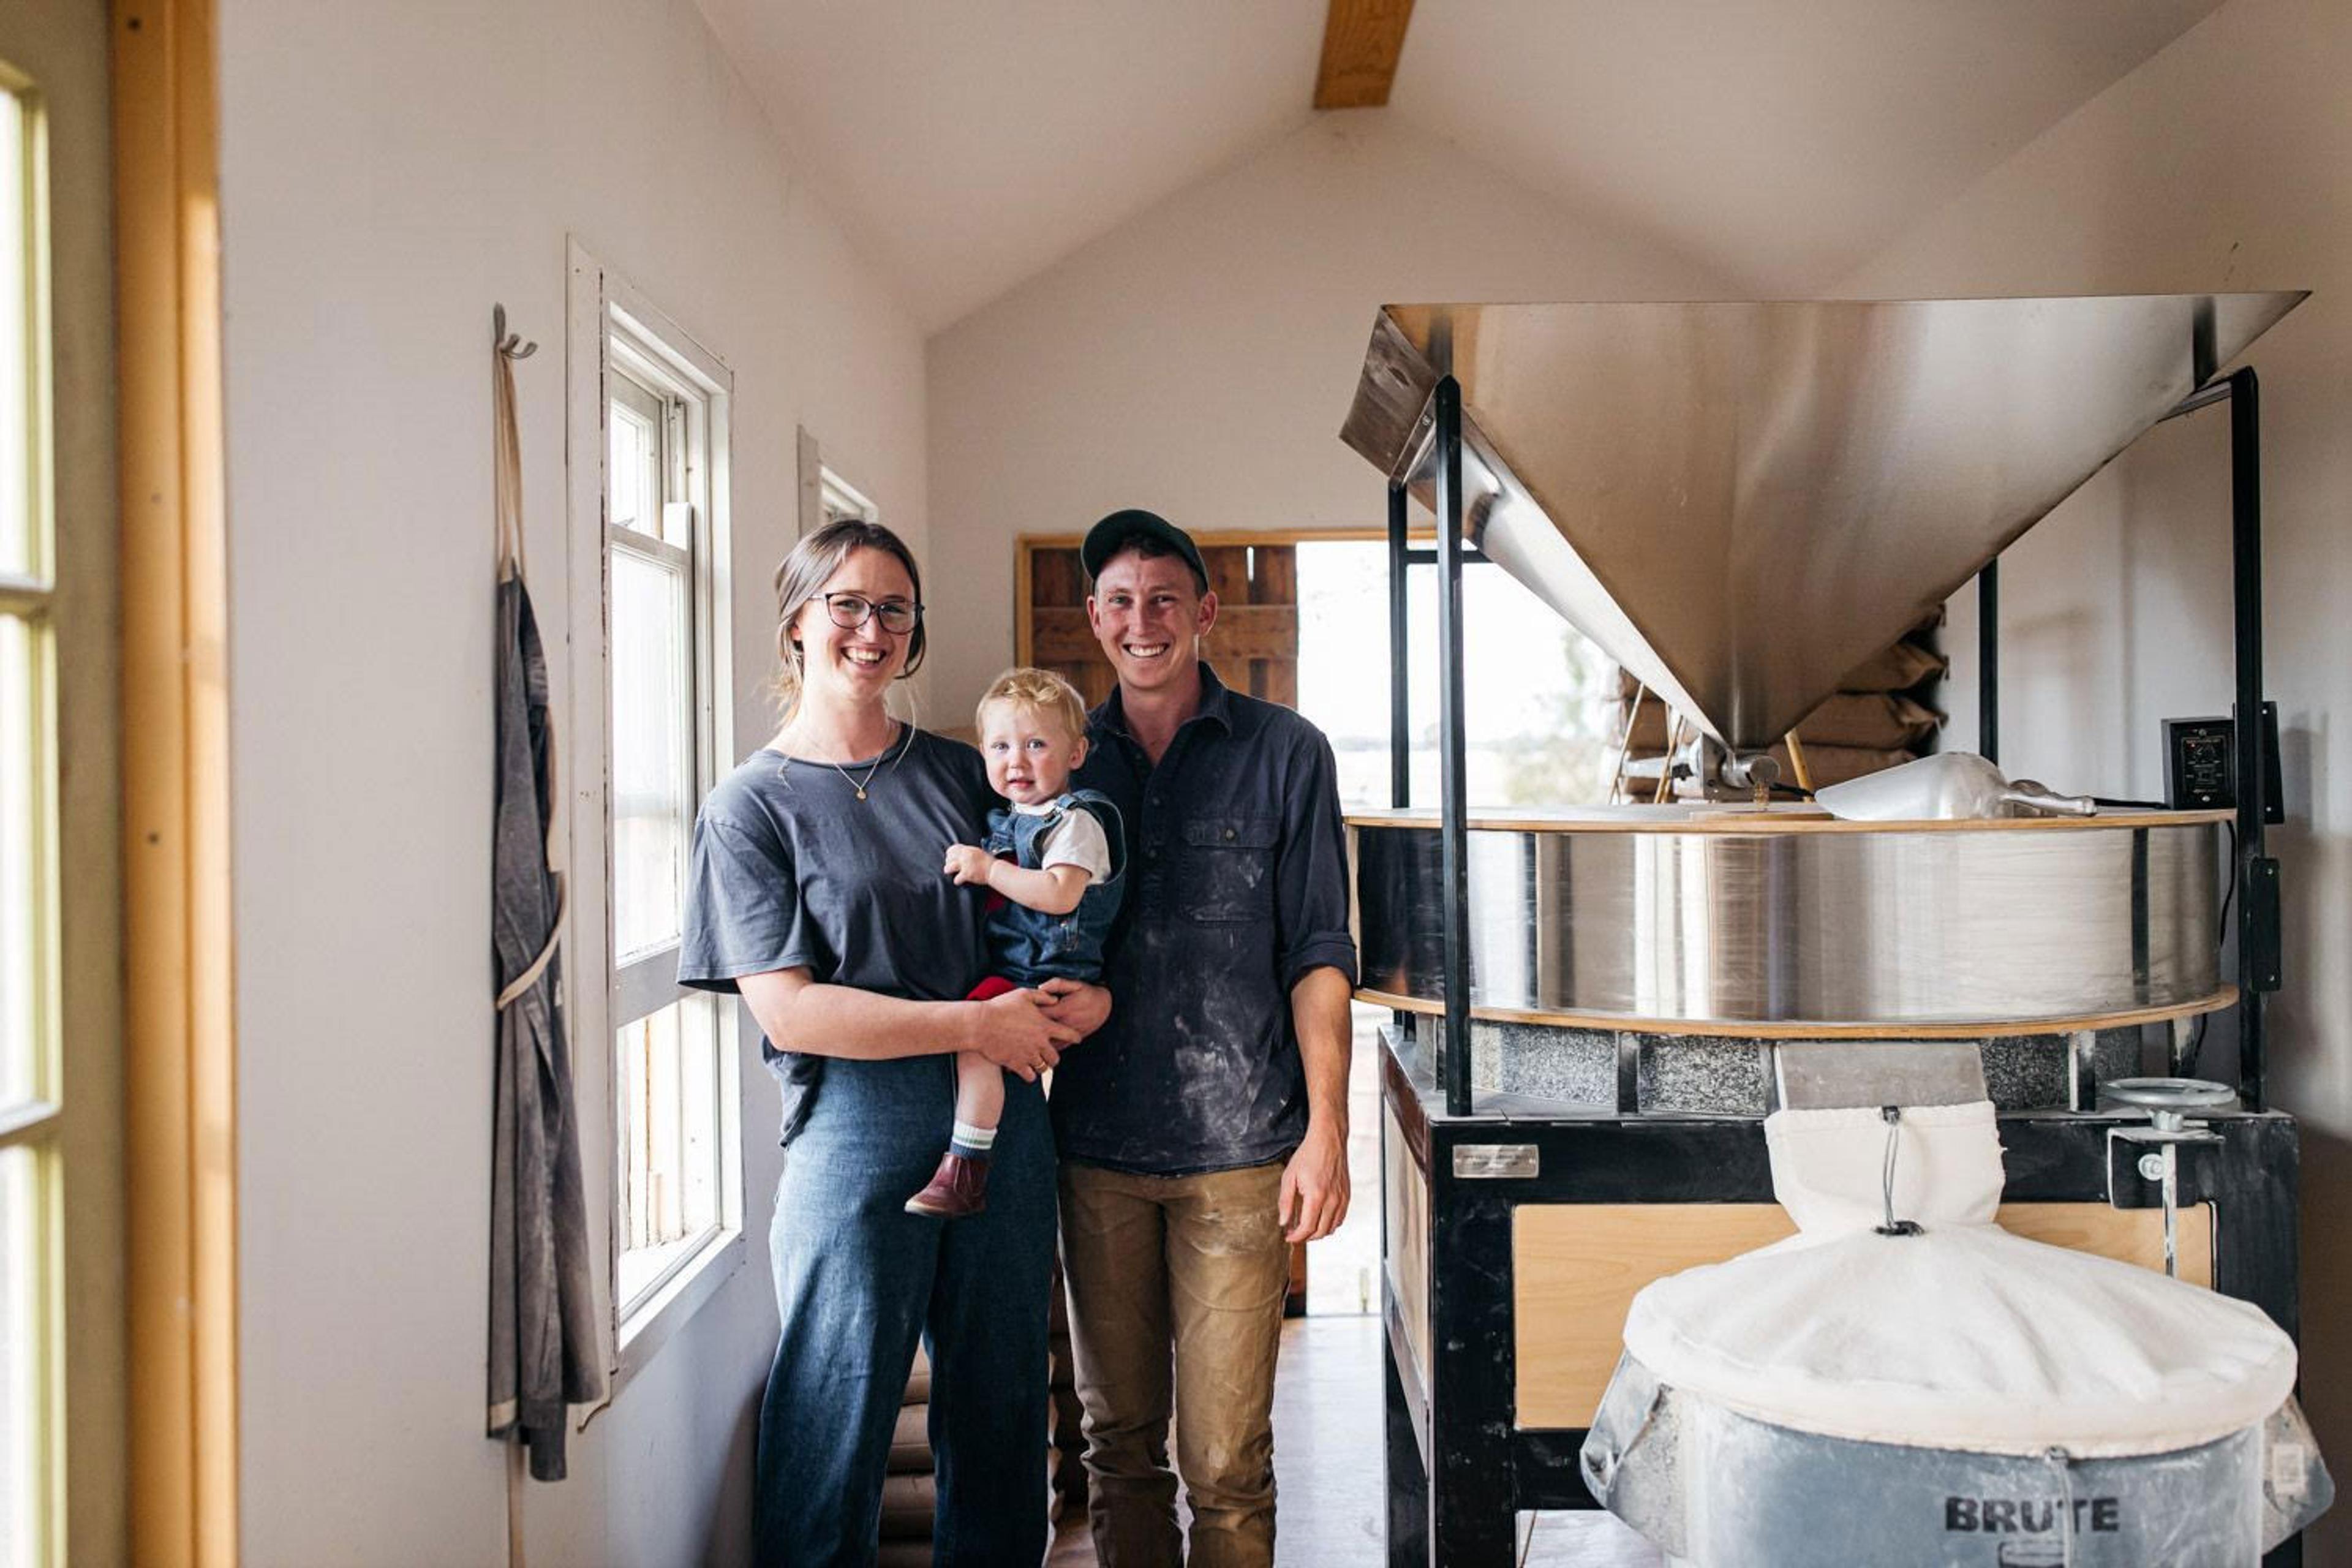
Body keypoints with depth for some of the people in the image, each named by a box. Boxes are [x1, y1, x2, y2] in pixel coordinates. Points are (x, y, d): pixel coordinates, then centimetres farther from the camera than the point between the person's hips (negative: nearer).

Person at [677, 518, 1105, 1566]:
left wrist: (1083, 994, -3)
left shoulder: (963, 773, 11)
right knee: (833, 1435, 3)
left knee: (999, 1417, 13)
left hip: (1003, 1125, 4)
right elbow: (788, 1009, -10)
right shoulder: (751, 805, -2)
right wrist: (979, 1025, -14)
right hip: (856, 1135, -4)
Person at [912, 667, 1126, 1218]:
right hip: (1005, 968, 10)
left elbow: (1060, 893, -24)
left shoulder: (1075, 820, -8)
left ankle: (964, 1171, -24)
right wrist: (977, 870, 15)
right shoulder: (1005, 820, 19)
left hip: (1048, 976, -10)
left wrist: (988, 869, -20)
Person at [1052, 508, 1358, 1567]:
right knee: (1118, 1436, 13)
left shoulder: (1285, 753, 2)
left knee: (1227, 1457, 1)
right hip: (1096, 1149, 3)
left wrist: (1326, 1130, -6)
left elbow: (1317, 953, 0)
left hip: (1238, 1152, -3)